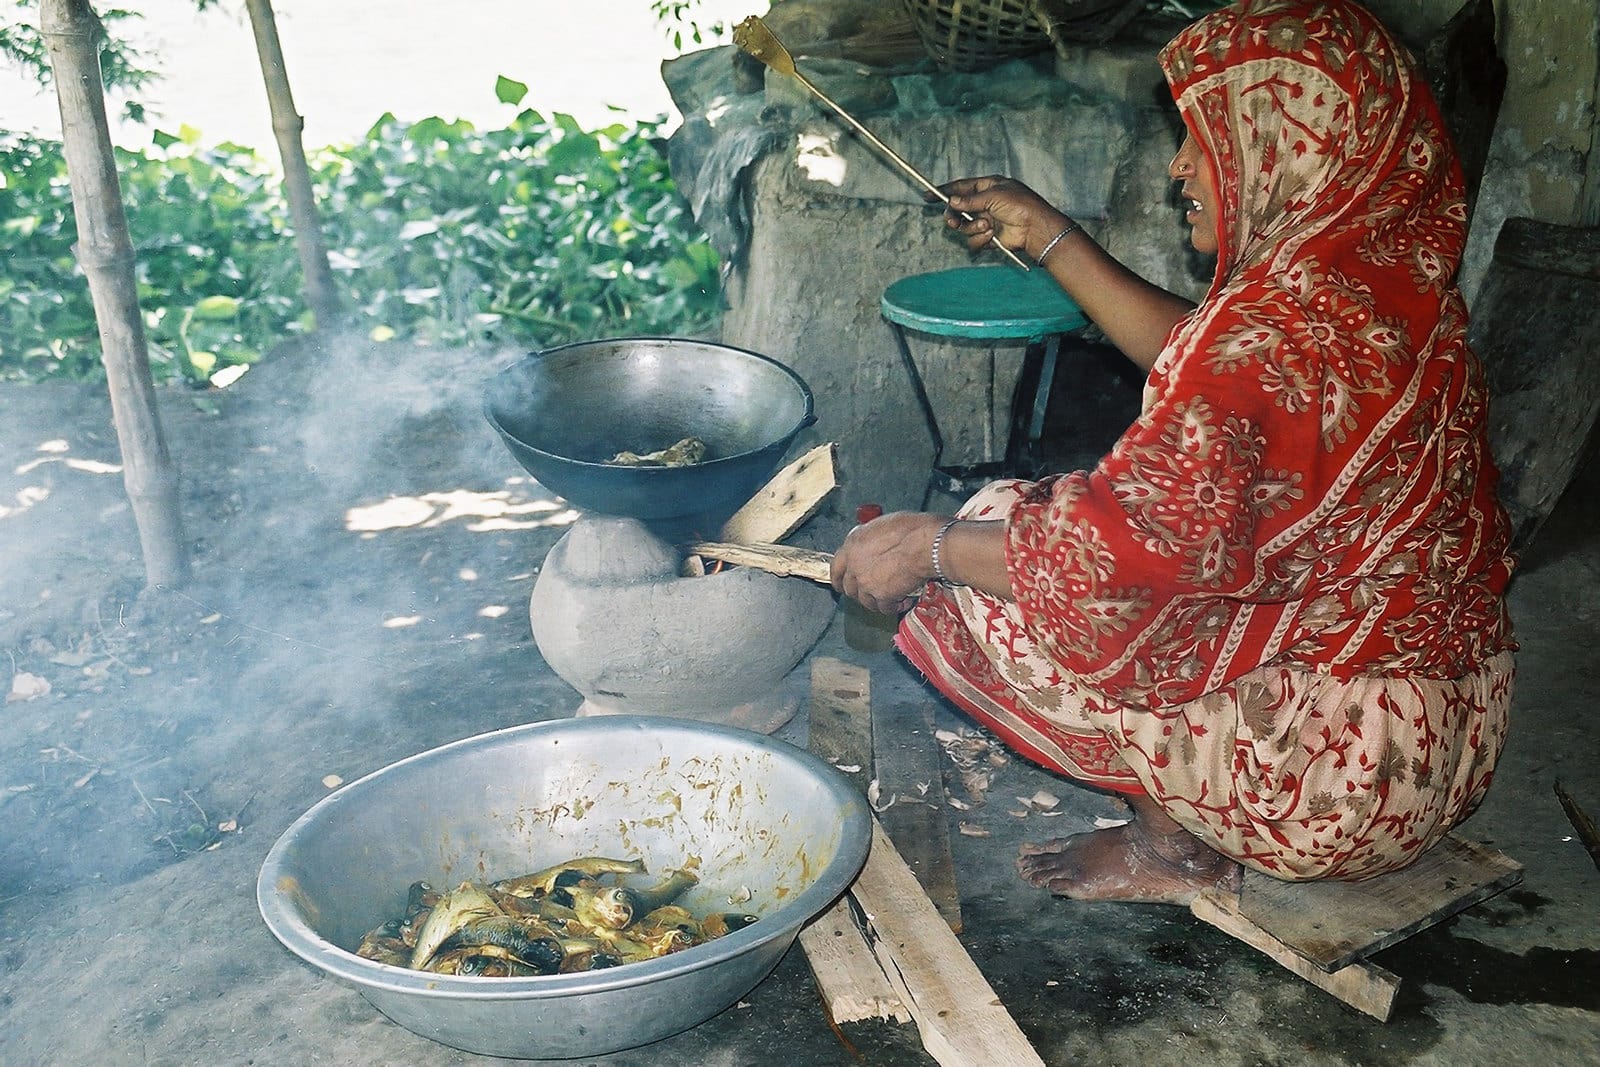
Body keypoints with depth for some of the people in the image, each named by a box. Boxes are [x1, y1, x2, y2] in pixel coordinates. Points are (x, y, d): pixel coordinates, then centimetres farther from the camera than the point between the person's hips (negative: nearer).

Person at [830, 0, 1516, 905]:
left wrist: (929, 545, -12)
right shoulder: (1395, 271, 2)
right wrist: (1050, 239, 17)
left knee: (993, 590, -6)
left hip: (1345, 770, -9)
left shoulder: (1281, 328, -28)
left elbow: (1127, 556, -26)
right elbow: (1194, 364, 16)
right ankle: (1183, 826, 13)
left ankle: (1176, 847, 5)